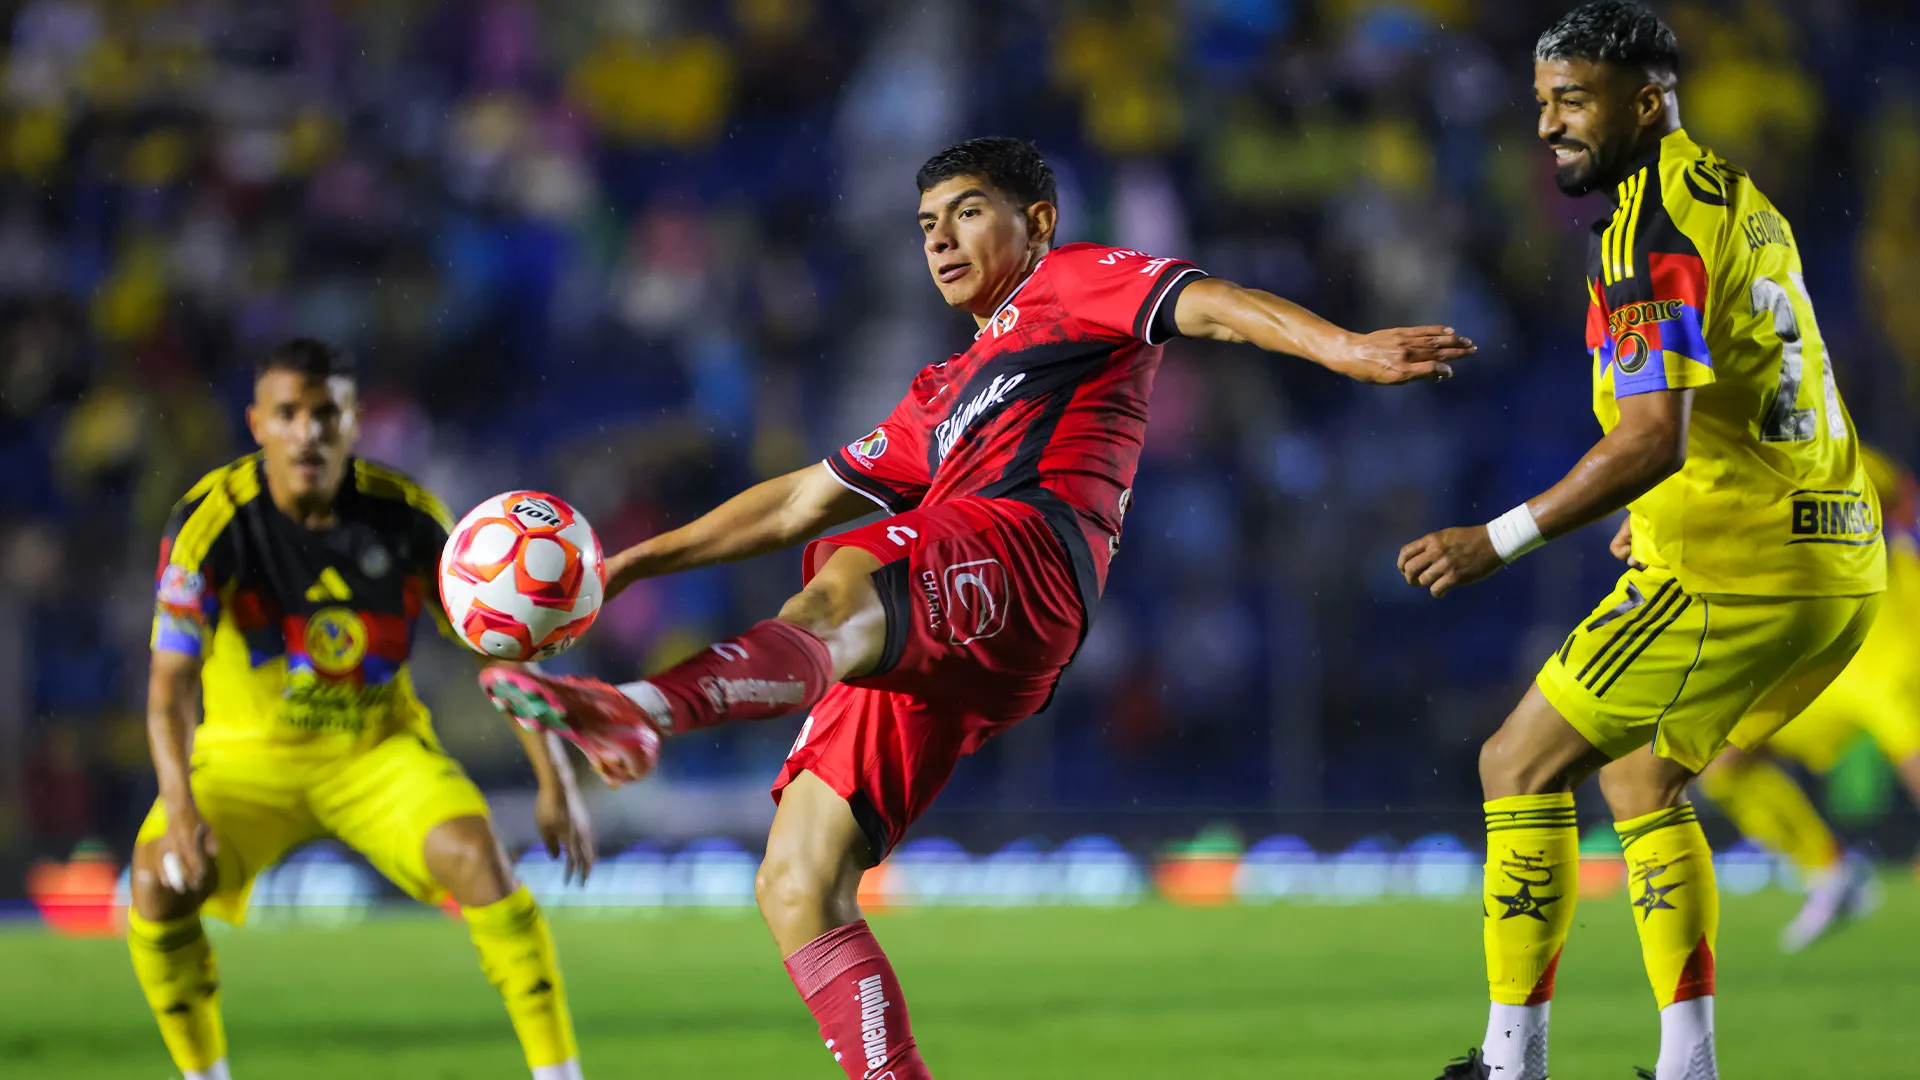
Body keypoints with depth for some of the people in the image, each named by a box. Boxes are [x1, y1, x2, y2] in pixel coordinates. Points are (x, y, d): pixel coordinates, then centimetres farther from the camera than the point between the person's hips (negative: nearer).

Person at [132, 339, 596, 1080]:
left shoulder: (406, 516, -14)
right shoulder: (213, 521, -20)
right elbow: (172, 678, -27)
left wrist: (555, 781, -12)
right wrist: (180, 808, -42)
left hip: (381, 748, 1)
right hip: (249, 754, -1)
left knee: (475, 852, -26)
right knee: (159, 877, -26)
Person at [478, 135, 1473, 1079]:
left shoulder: (1078, 284, 23)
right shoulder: (941, 397, 42)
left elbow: (1209, 306, 5)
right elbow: (798, 503, 44)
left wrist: (1347, 350, -13)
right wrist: (638, 562, 39)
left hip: (1025, 536, -8)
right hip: (921, 643, 9)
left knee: (837, 595, -41)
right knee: (795, 892, -4)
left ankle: (641, 712, -71)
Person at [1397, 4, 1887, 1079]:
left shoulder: (1653, 230, -14)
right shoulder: (1739, 199, 15)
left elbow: (1654, 439, -24)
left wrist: (1499, 539, -22)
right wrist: (1662, 521, 28)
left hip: (1735, 573, -9)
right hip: (1837, 562, 9)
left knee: (1522, 766, 0)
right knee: (1639, 777, 22)